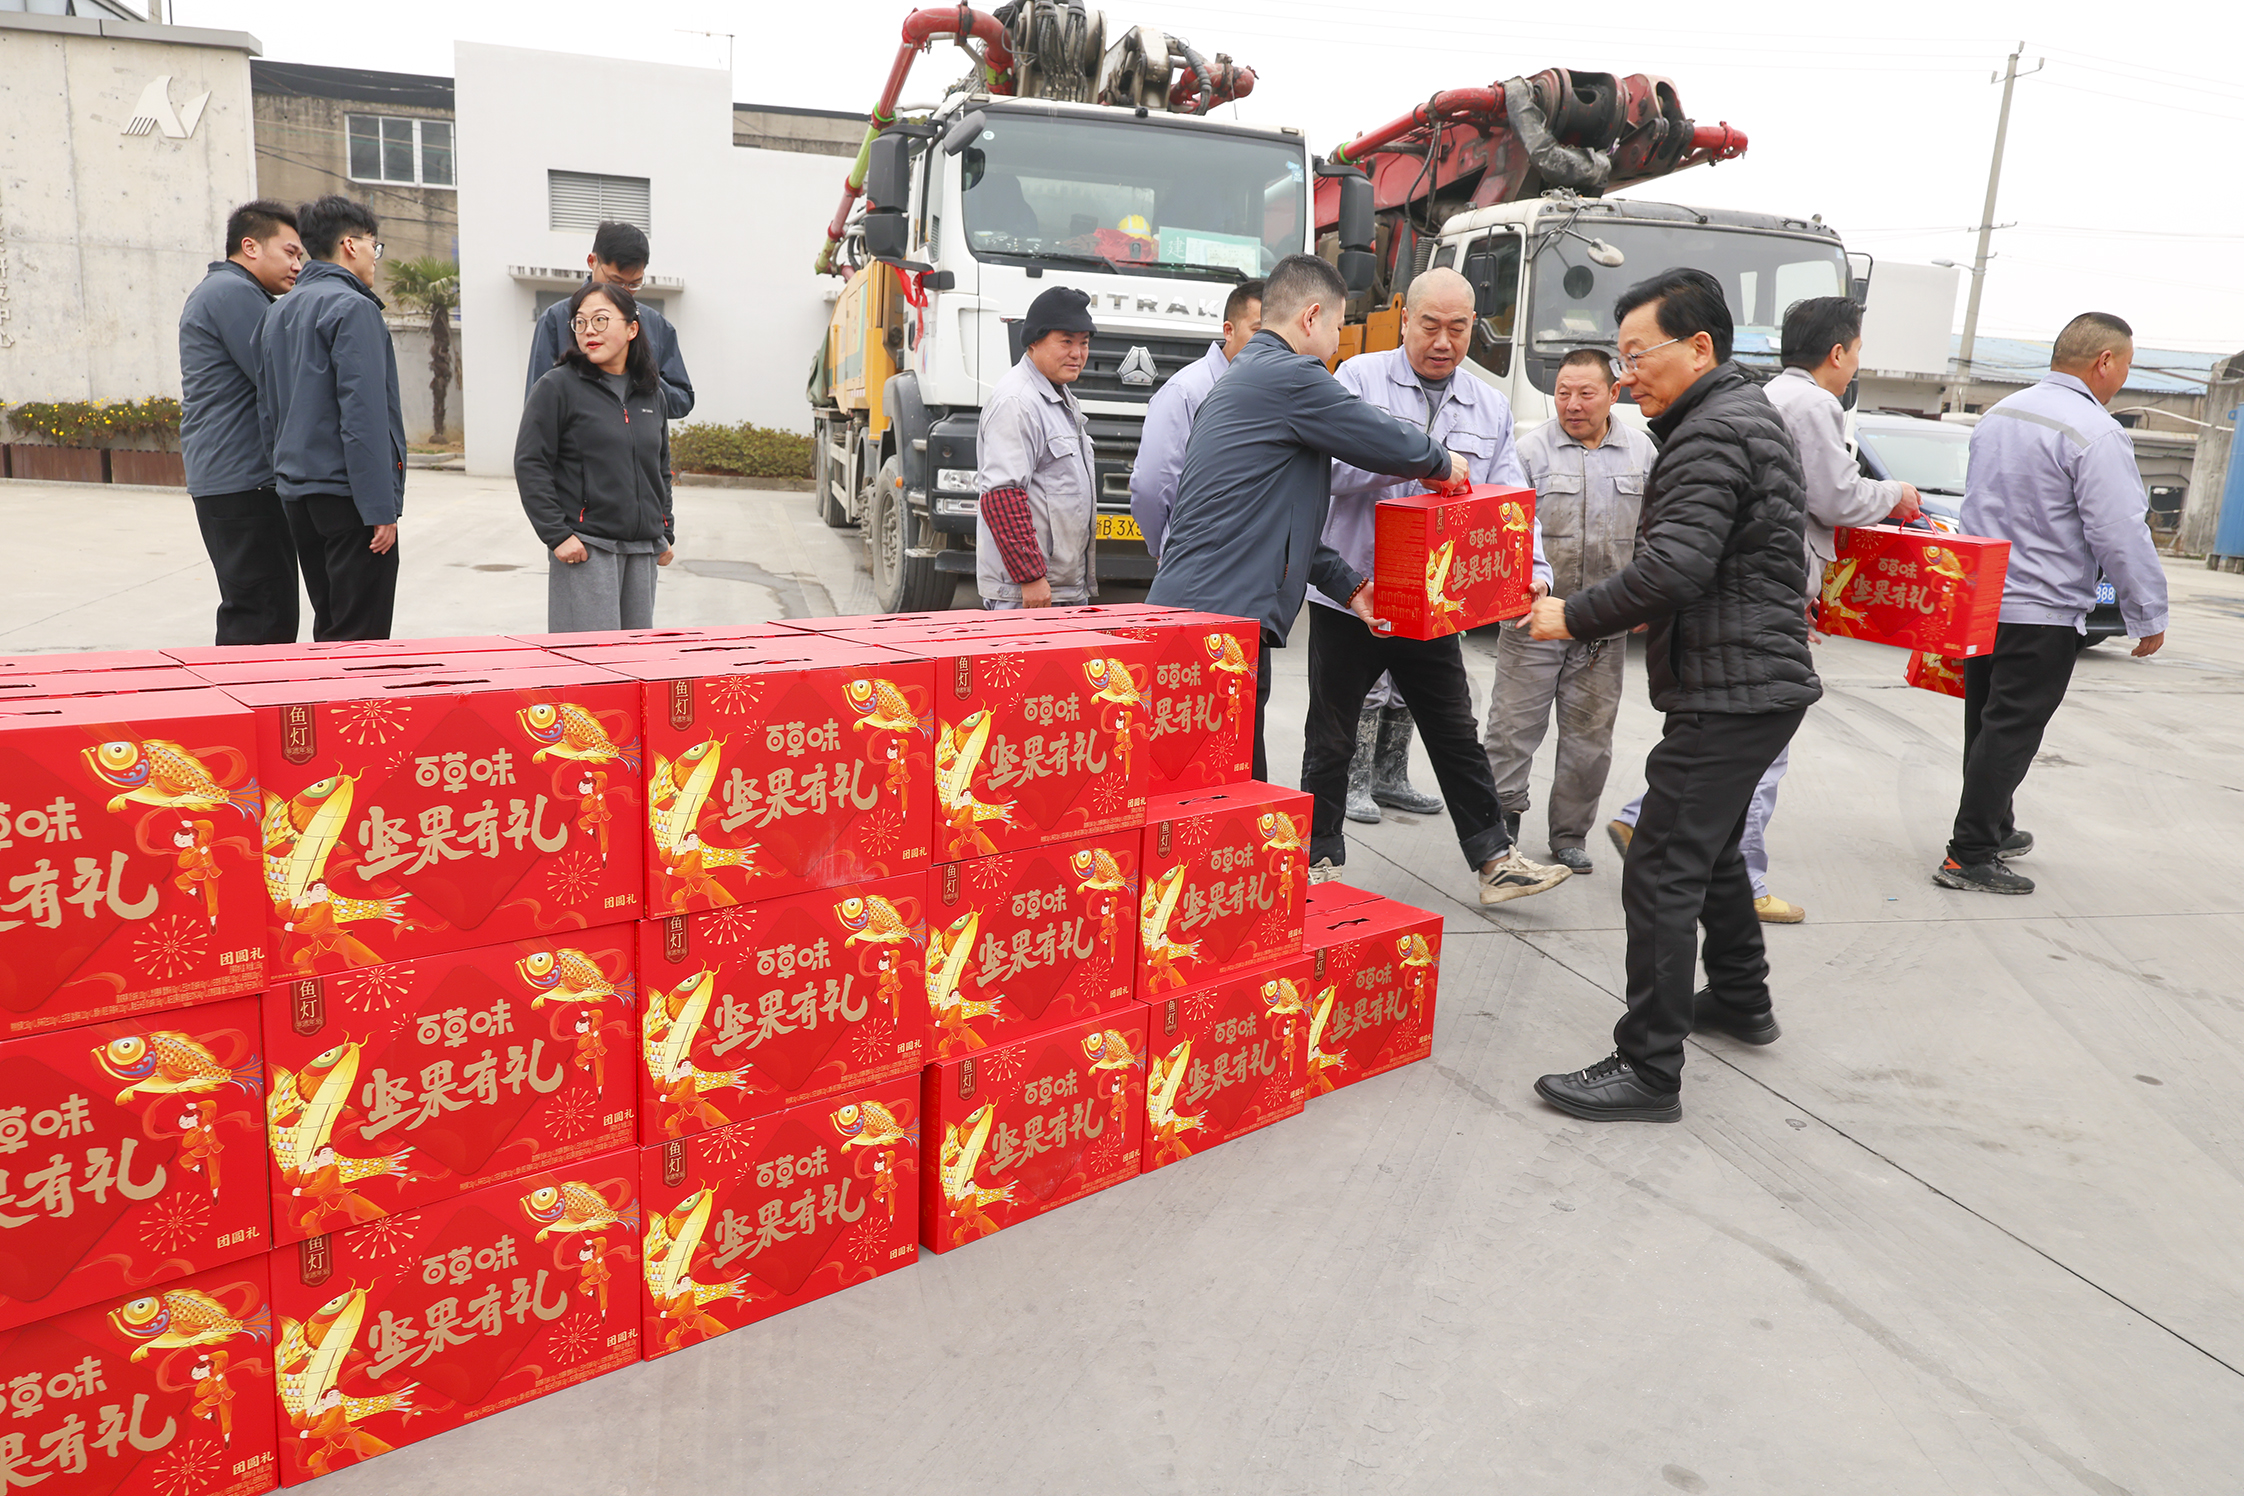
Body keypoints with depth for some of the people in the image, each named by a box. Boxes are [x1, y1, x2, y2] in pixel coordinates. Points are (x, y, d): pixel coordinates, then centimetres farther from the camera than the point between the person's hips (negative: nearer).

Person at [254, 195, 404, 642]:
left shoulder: (277, 312, 17)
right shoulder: (352, 308, -11)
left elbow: (267, 412, 19)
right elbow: (363, 415, -18)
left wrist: (287, 481, 23)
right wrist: (382, 508, -19)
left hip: (296, 492, 9)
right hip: (346, 493, -9)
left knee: (328, 630, 16)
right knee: (361, 638, -6)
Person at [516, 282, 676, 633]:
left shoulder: (651, 393, 13)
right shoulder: (558, 386, -3)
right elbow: (530, 465, -6)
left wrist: (666, 531, 16)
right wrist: (557, 534, -13)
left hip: (644, 551, 5)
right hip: (586, 550, -5)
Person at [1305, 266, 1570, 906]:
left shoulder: (1491, 408, 10)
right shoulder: (1361, 378, -3)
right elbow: (1330, 467, -17)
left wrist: (1533, 571, -13)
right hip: (1347, 594, -3)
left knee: (1457, 737, 10)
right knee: (1331, 739, 8)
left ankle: (1495, 861, 17)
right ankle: (1320, 860, 21)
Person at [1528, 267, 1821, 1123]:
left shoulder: (1712, 435, -17)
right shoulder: (1747, 414, 17)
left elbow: (1671, 567, -27)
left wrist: (1575, 619, -16)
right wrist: (1645, 612, 16)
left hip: (1728, 695, -11)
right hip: (1759, 682, 11)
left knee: (1662, 875, -9)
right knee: (1711, 850, 24)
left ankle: (1648, 1072, -4)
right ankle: (1740, 1002, 41)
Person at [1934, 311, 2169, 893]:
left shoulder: (1999, 414, 10)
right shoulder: (2096, 435, -16)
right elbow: (2120, 535, -17)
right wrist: (2148, 616, -7)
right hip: (2042, 611, -8)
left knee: (1987, 724, 17)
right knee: (2010, 733, -4)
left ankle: (1994, 829, 31)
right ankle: (1969, 856, -3)